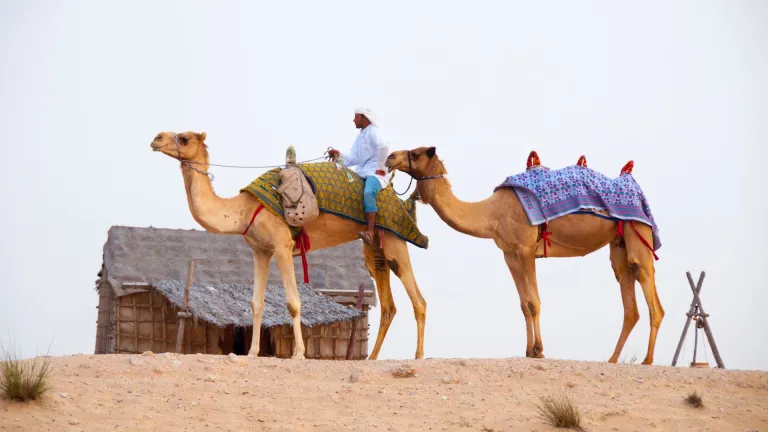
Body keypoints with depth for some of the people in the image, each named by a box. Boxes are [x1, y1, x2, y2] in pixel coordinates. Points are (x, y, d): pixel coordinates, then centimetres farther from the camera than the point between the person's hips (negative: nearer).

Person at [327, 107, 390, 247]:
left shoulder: (373, 131, -6)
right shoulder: (359, 137, 22)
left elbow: (383, 147, -26)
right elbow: (353, 159, 15)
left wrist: (380, 168, -21)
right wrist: (339, 155, 0)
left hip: (375, 173, -10)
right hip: (361, 173, 10)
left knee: (368, 193, -37)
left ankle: (370, 233, -48)